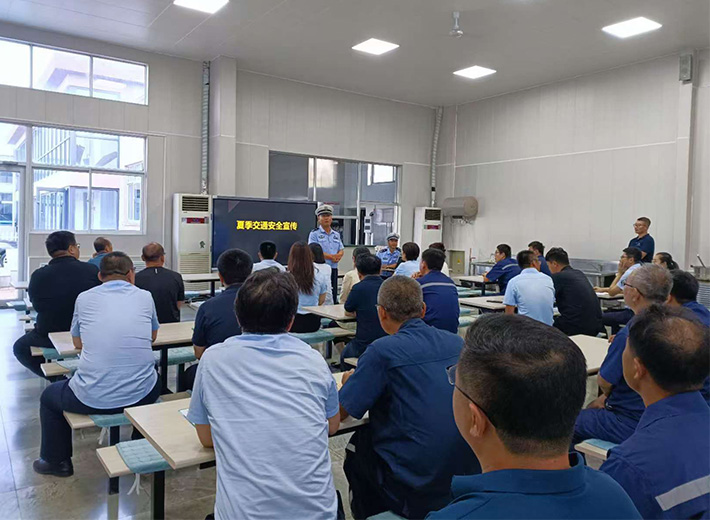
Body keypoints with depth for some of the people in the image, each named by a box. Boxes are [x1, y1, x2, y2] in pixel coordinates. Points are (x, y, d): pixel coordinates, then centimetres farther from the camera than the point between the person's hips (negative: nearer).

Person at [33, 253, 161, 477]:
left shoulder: (84, 298, 3)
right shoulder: (145, 297, 4)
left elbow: (77, 343, 19)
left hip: (92, 399, -1)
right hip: (141, 395, 1)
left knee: (49, 395, 30)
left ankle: (56, 461, 44)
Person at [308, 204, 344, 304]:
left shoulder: (336, 234, 18)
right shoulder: (314, 234, -1)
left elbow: (342, 250, 16)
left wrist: (338, 256, -8)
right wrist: (331, 256, -13)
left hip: (333, 268, 6)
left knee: (334, 294, 7)